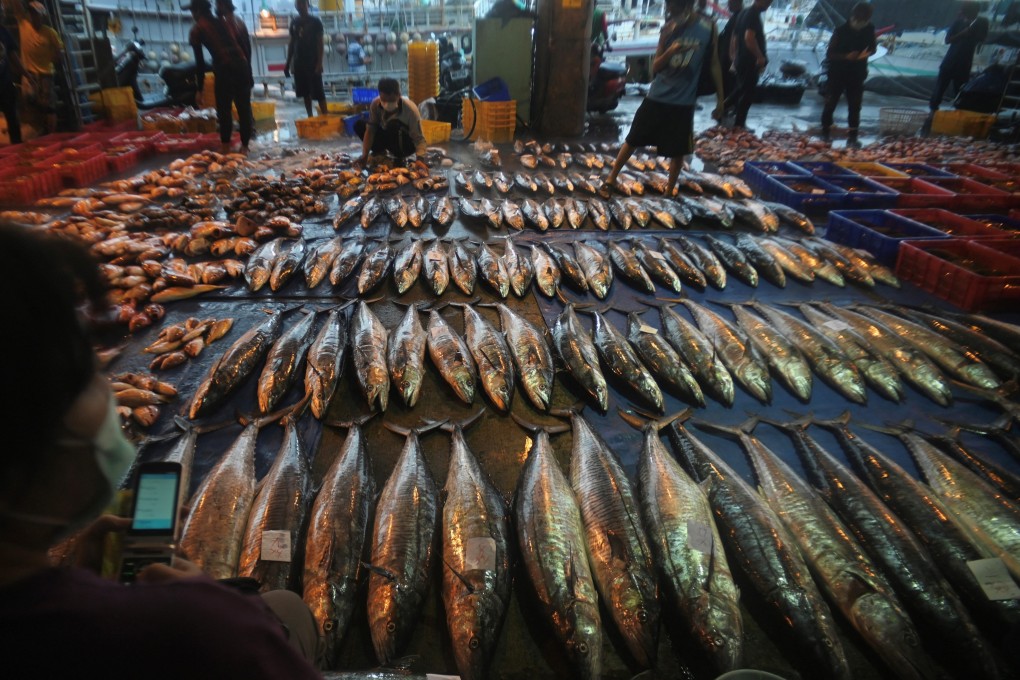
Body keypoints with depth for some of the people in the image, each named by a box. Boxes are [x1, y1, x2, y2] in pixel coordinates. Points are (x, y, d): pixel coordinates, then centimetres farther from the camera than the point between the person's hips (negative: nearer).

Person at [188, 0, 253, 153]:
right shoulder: (226, 23, 24)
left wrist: (200, 87, 12)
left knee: (224, 109, 8)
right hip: (242, 65, 4)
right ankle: (245, 145, 9)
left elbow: (200, 61, 7)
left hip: (224, 69, -4)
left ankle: (226, 145, 11)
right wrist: (249, 75, 21)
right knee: (244, 108, 8)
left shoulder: (197, 29, 11)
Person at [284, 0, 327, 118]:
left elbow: (320, 43, -6)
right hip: (298, 63, 5)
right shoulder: (294, 23, 11)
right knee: (305, 92, 7)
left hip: (312, 62, -5)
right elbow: (291, 44, 15)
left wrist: (319, 63, -16)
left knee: (318, 92, -9)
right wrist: (288, 64, 11)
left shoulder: (315, 21, -2)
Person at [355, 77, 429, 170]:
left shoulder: (410, 109, -29)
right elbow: (370, 129, -17)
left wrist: (420, 159, -47)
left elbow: (419, 138, -29)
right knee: (359, 125, -13)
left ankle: (399, 159, -13)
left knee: (393, 125, -35)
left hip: (406, 144, -4)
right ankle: (380, 152, 8)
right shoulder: (375, 104, -20)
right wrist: (365, 155, -27)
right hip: (387, 138, 4)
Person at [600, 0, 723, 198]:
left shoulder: (708, 27, -5)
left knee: (678, 151, 6)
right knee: (632, 140, 6)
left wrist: (720, 100, 1)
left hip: (683, 103, -1)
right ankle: (610, 180, 20)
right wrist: (669, 51, -22)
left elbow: (714, 64, 2)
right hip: (657, 98, 1)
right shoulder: (668, 28, -1)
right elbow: (655, 67, -1)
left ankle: (669, 192, 23)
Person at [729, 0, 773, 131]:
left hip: (741, 60, 9)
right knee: (748, 94, -1)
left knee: (741, 91, 20)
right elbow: (749, 38, -29)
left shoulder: (744, 12, 13)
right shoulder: (754, 15, -16)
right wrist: (761, 57, -22)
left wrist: (734, 56, 25)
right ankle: (739, 125, 4)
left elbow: (735, 36, 19)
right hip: (749, 62, -9)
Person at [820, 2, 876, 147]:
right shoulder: (841, 30, -13)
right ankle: (825, 133, 16)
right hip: (837, 73, -3)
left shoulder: (869, 29, -2)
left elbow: (873, 47, 10)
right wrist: (846, 56, -27)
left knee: (855, 106, 2)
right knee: (830, 104, 2)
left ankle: (852, 137, 8)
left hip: (857, 74, 3)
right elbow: (830, 53, -11)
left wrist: (867, 53, -14)